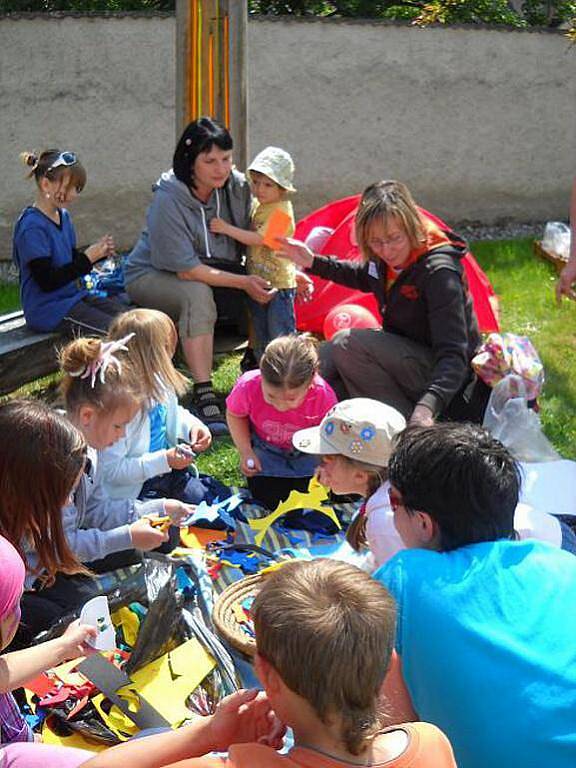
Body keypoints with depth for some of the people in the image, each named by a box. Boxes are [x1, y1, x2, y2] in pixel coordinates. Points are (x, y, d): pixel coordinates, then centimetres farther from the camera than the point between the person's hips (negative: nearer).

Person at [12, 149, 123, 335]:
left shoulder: (63, 216, 9)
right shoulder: (32, 227, -19)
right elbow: (47, 282, -22)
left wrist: (99, 253, -2)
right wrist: (88, 258, -21)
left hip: (74, 295, 9)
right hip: (48, 308, -9)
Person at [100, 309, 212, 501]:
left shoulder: (159, 383, -5)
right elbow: (112, 470, -27)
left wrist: (192, 426, -2)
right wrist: (164, 460, -27)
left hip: (168, 471, 8)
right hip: (135, 490, -8)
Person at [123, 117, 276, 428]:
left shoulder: (237, 186, -10)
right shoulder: (168, 199, -27)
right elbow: (186, 270, -27)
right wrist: (244, 282, -28)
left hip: (217, 270, 6)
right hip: (152, 275, -6)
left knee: (265, 288, -15)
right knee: (198, 294, -36)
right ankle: (204, 396, -36)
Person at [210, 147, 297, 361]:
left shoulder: (282, 210, -16)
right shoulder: (257, 205, 11)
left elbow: (260, 239, -22)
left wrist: (227, 229, -20)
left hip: (279, 282, -9)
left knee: (281, 336, -4)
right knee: (260, 336, 17)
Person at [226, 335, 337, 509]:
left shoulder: (324, 396, -37)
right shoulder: (248, 387, -34)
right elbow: (234, 415, -9)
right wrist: (246, 452, -16)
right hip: (266, 449, 0)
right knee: (271, 501, -8)